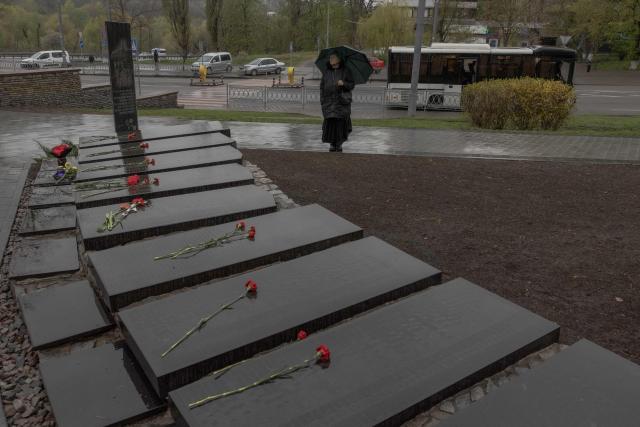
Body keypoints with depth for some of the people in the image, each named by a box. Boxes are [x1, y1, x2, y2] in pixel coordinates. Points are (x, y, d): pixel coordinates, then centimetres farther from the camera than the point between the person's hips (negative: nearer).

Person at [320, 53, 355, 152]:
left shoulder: (345, 71, 5)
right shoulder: (326, 72, 12)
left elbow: (352, 84, 4)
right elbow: (322, 86, 14)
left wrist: (343, 84, -15)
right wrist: (322, 99, 5)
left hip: (342, 101, -2)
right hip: (329, 101, 2)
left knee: (341, 122, -4)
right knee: (330, 122, -5)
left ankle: (339, 144, 9)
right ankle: (332, 144, 4)